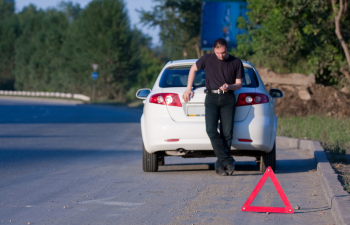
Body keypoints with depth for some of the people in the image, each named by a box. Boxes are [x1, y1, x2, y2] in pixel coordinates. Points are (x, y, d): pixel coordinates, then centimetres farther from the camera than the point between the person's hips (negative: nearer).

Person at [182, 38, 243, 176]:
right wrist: (188, 89, 17)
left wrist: (229, 86, -13)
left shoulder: (236, 63, 6)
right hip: (212, 98, 0)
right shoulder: (207, 59, 6)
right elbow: (193, 69, 22)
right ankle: (228, 161, -22)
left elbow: (239, 84, 10)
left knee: (227, 132, -10)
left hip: (228, 99, 0)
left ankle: (220, 165, -2)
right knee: (211, 130, -20)